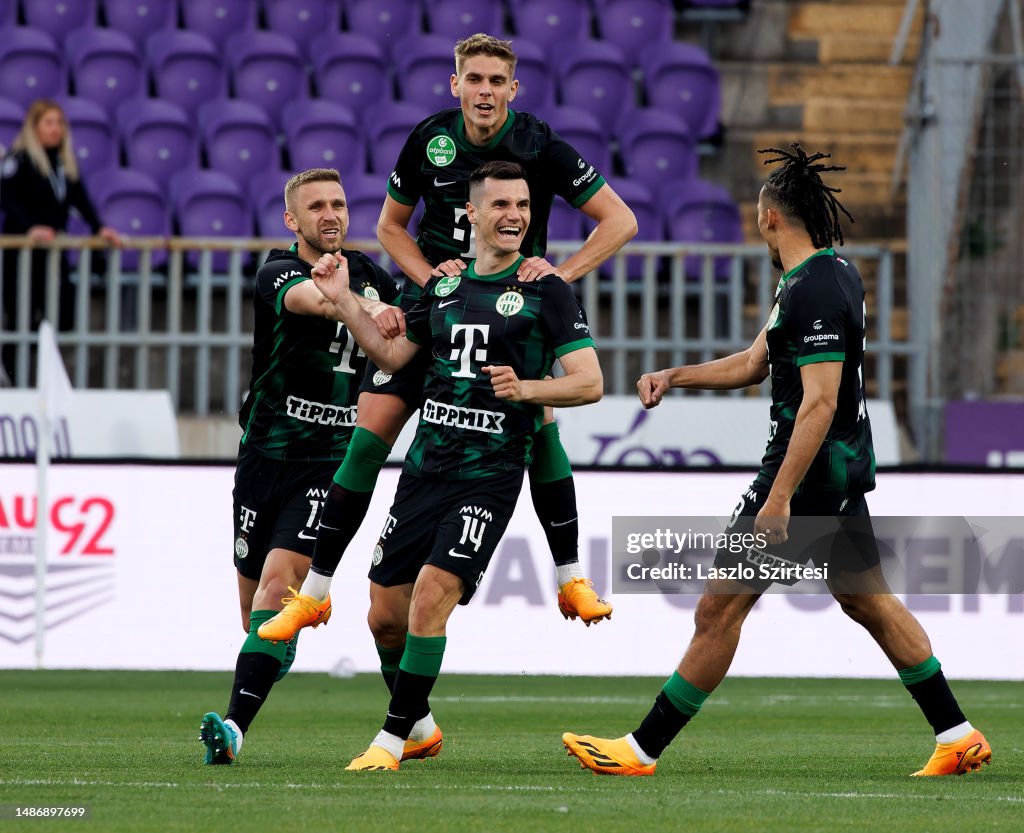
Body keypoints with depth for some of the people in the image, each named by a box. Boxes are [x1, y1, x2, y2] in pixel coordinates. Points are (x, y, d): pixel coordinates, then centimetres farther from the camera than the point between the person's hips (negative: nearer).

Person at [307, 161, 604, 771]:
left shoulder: (547, 291, -3)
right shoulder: (443, 285, 12)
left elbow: (589, 383, -7)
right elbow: (392, 355, 24)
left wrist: (527, 388, -23)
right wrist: (343, 300, 13)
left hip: (490, 474, -5)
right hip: (425, 465, 5)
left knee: (431, 596, -18)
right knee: (386, 615, 6)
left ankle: (392, 741, -8)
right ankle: (419, 723, 30)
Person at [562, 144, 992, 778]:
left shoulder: (817, 291, -20)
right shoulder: (833, 274, 13)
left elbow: (820, 400, -25)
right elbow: (754, 364, 21)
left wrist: (780, 496, -27)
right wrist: (672, 377, 11)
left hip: (811, 470, -10)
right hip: (845, 466, 10)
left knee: (720, 608, -6)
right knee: (869, 602, 17)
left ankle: (642, 750, -2)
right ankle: (958, 736, 18)